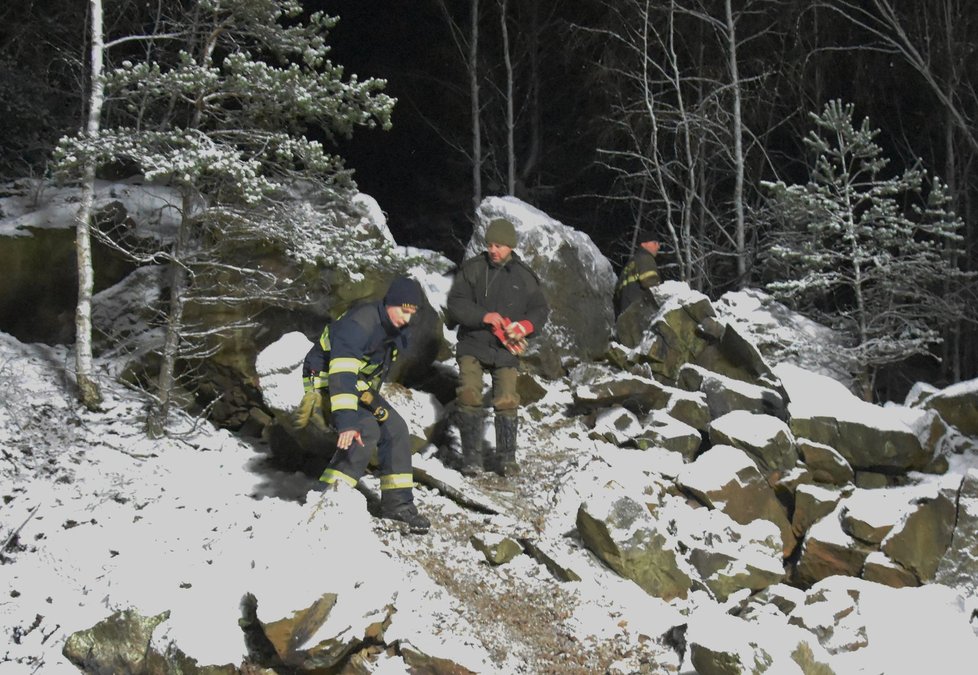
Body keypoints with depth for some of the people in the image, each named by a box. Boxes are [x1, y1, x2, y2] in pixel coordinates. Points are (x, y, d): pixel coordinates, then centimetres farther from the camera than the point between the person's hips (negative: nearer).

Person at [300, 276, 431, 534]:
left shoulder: (399, 329, -4)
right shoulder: (358, 325, -32)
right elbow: (341, 375, -42)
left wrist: (373, 401, 15)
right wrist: (346, 421, -50)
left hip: (360, 384, 9)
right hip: (325, 383, -9)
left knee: (394, 428, -1)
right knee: (366, 430, -26)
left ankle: (397, 502, 7)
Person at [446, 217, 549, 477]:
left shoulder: (524, 276, 7)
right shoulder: (472, 269, 1)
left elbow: (540, 309, 12)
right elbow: (455, 304, -5)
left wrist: (525, 326, -10)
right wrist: (484, 316, -20)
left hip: (505, 349, 1)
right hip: (472, 344, -1)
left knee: (507, 401, -4)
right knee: (469, 395, -15)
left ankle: (506, 457, 10)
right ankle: (472, 456, -7)